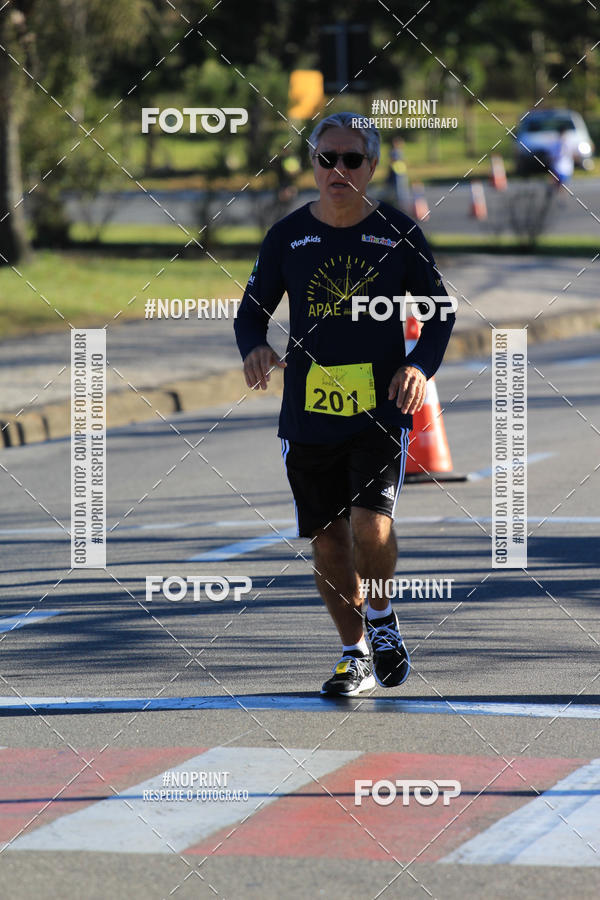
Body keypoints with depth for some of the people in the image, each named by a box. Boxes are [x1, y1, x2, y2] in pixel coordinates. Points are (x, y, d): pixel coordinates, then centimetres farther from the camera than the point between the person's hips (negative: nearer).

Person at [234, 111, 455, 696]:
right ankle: (356, 654, 25)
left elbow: (440, 312, 9)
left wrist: (420, 365, -10)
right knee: (327, 540, 7)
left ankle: (381, 618, 9)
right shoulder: (287, 236, 3)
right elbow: (251, 311, 11)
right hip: (307, 411, 2)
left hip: (381, 407, -2)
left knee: (371, 525, -19)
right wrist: (255, 347, -11)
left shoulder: (397, 233, 0)